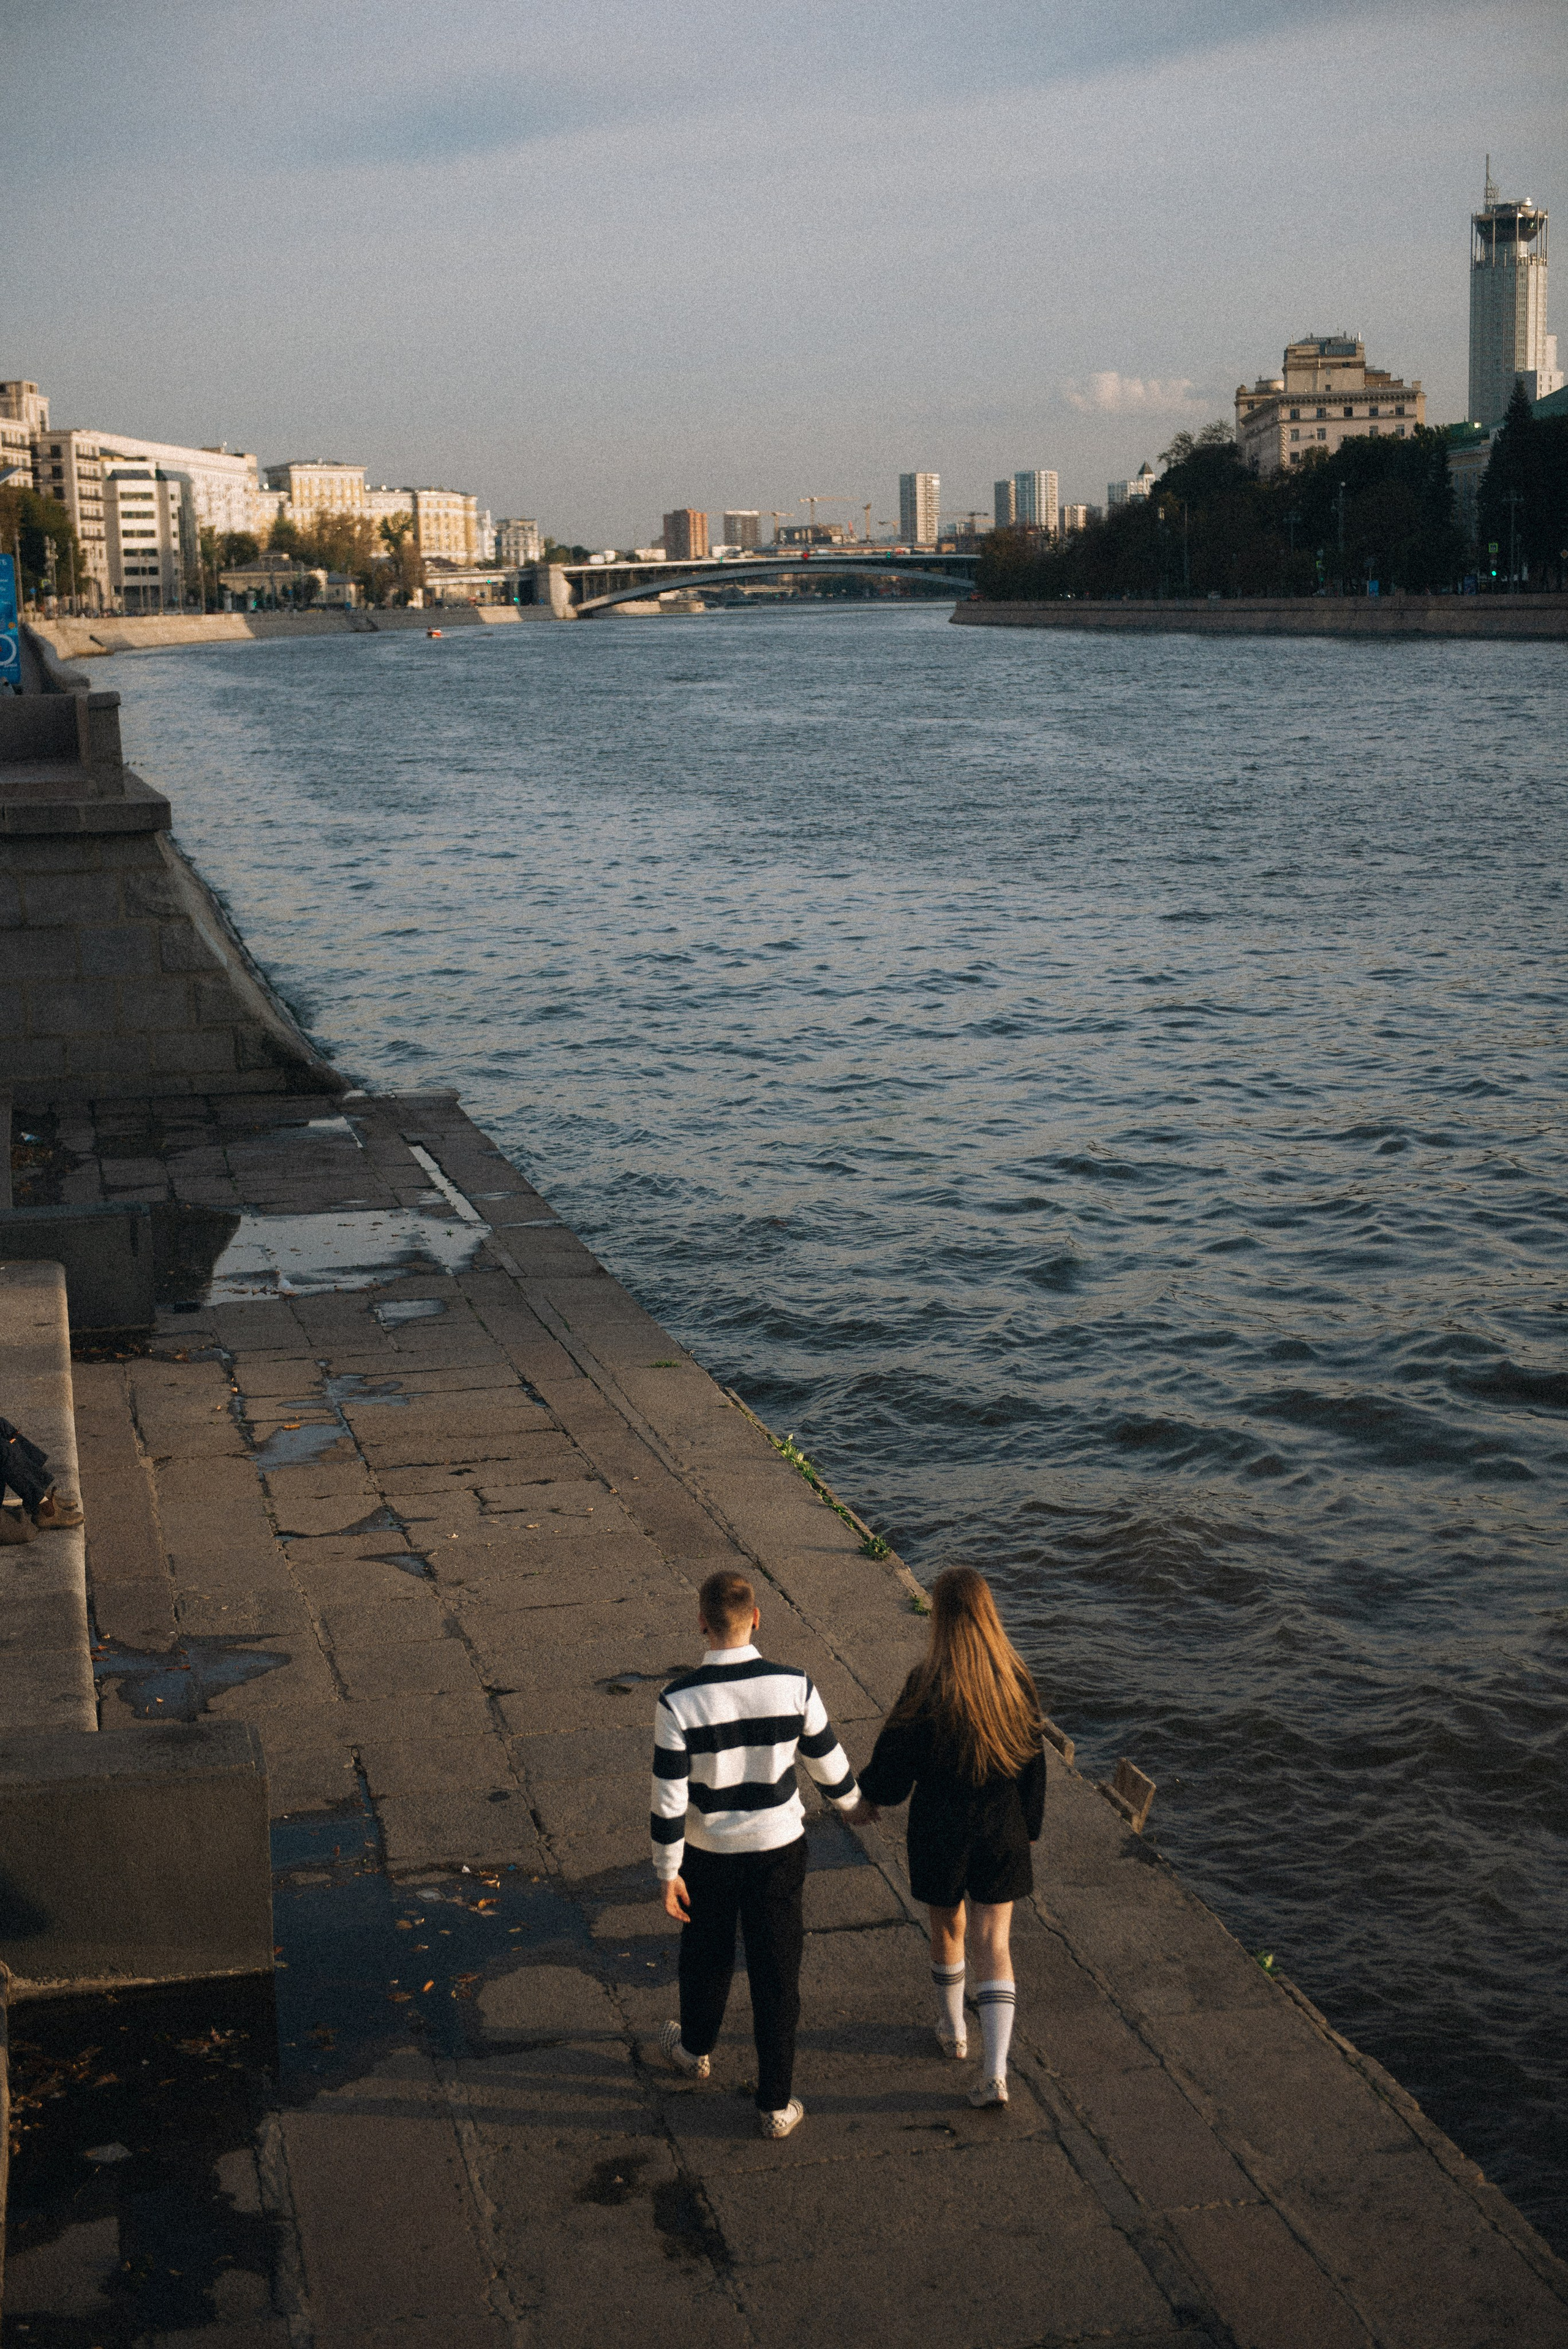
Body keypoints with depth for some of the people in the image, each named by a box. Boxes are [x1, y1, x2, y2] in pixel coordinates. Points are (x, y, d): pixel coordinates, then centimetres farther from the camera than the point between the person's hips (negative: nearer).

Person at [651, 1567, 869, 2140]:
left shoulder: (679, 1701, -21)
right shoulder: (794, 1686, -16)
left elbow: (669, 1796, -16)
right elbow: (827, 1759, -1)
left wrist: (668, 1872, -4)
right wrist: (850, 1802, 20)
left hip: (707, 1852, 0)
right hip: (778, 1846, 0)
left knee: (706, 1955, 24)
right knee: (775, 1973, 12)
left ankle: (695, 2049, 50)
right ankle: (776, 2104, 20)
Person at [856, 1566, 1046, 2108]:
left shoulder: (928, 1686, -20)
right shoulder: (1016, 1678, -9)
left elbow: (896, 1756, -8)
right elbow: (1034, 1761, 1)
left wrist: (870, 1793, 13)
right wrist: (1031, 1826, 15)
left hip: (940, 1831, -2)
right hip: (1002, 1829, 2)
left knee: (947, 1930, 21)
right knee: (995, 1945, 5)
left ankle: (952, 2031, 42)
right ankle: (995, 2071, -3)